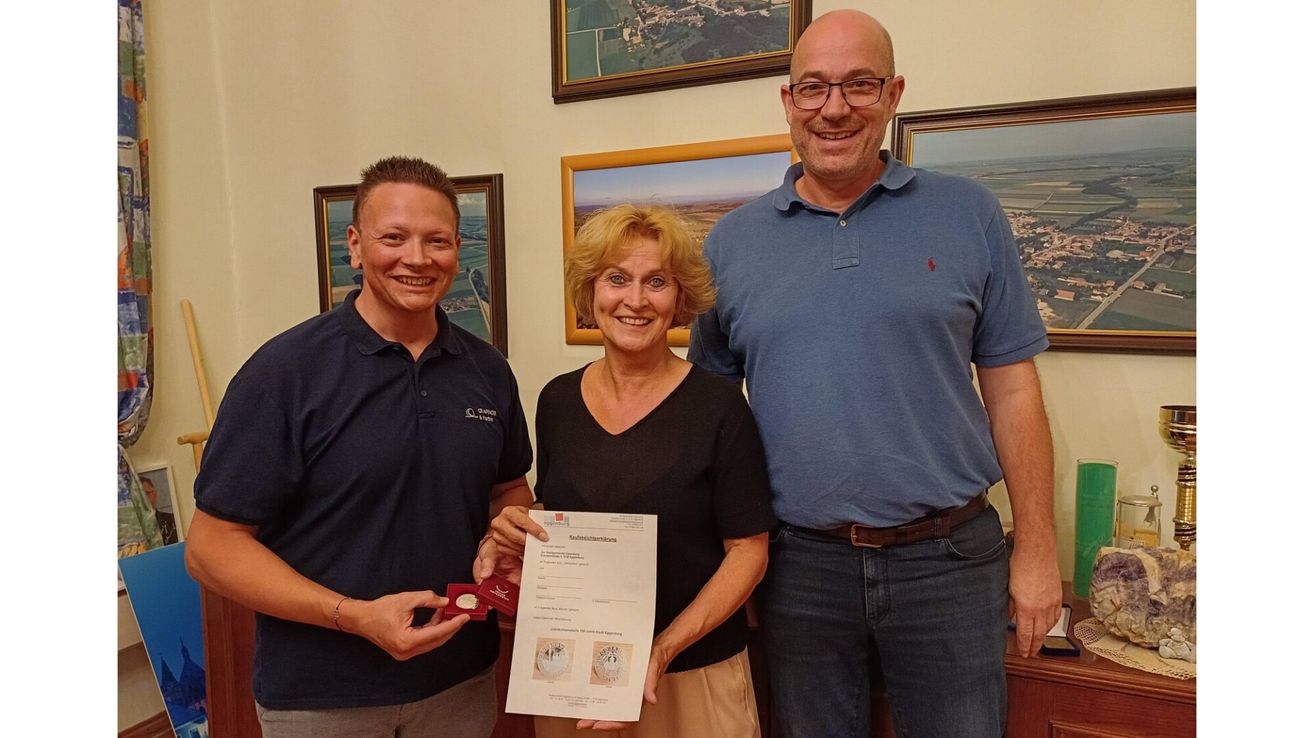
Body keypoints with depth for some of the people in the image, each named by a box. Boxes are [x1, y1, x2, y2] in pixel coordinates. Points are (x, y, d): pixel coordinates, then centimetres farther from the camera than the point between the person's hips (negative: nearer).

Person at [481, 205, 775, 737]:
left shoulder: (718, 406, -14)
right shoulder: (557, 401, -1)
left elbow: (748, 551, -11)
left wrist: (665, 648, -20)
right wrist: (517, 538, -9)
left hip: (692, 674, -3)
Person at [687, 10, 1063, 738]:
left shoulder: (968, 215, -1)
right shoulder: (731, 241, 2)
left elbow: (1011, 390, 1)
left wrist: (1036, 550, 0)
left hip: (948, 559, 0)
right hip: (799, 562, 1)